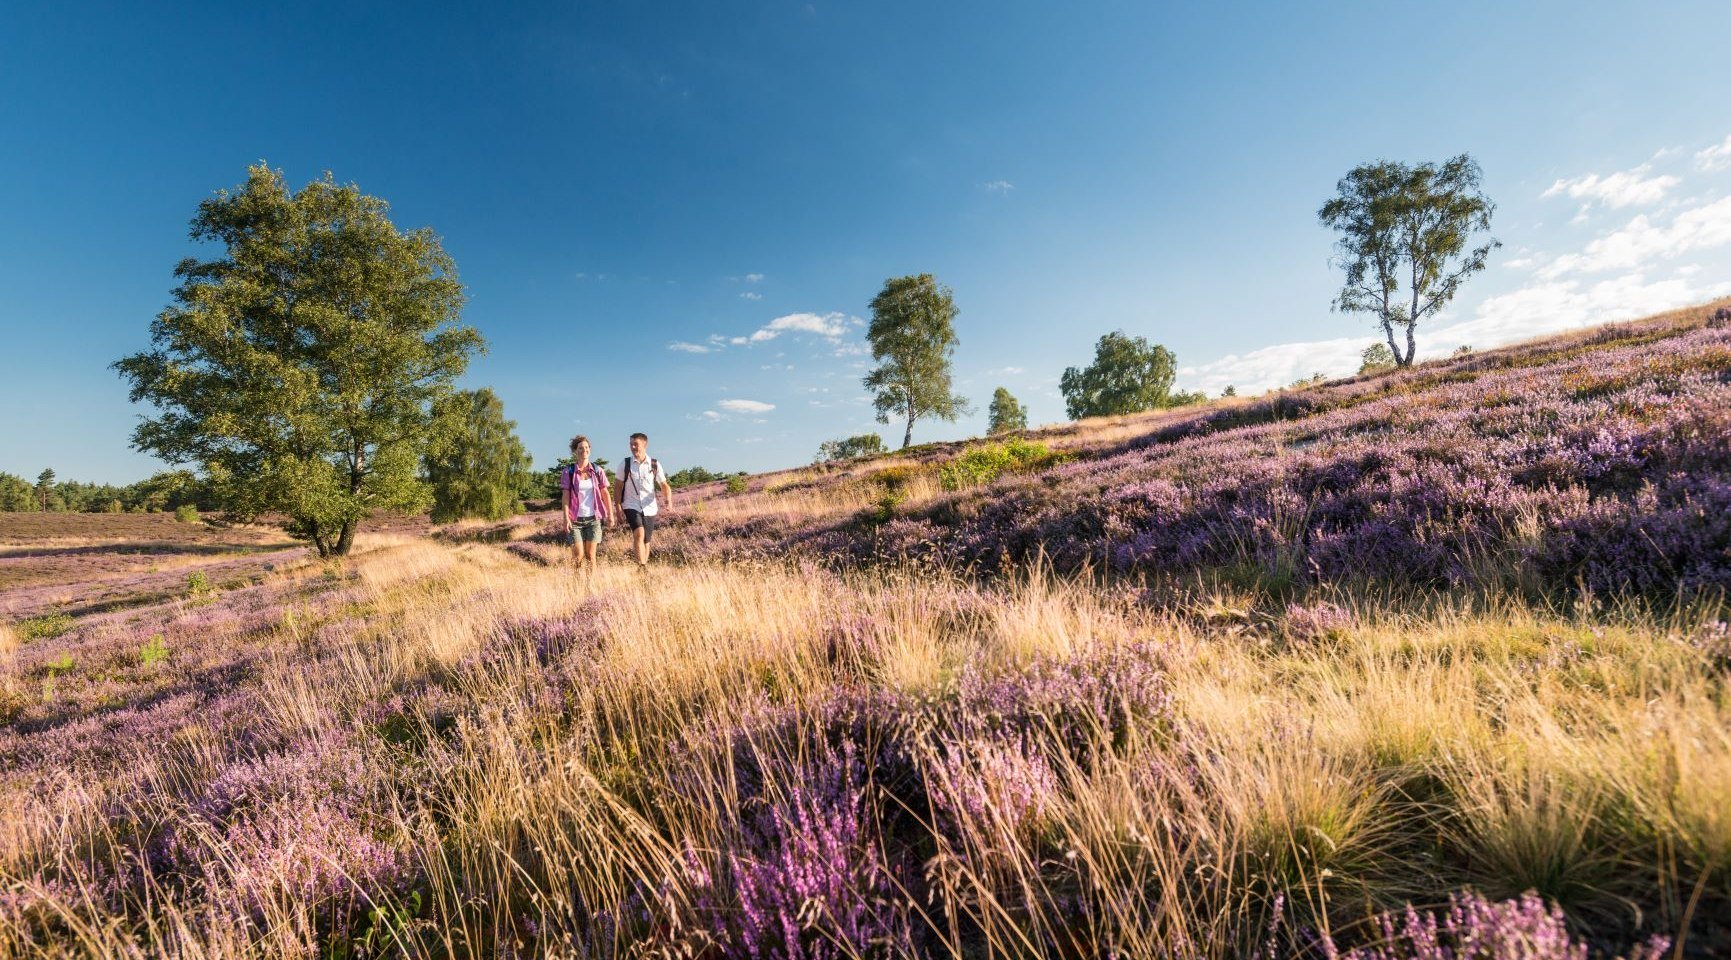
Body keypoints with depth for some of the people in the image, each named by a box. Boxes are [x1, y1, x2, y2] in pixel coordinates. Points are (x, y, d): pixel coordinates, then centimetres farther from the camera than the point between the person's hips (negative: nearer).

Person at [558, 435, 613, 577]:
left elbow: (605, 494, 7)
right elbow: (565, 496, -4)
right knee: (578, 555, -4)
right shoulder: (568, 472, 0)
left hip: (593, 518, 1)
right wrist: (566, 518, -11)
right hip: (575, 519, -1)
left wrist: (610, 514, 1)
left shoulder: (597, 471, 4)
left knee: (590, 555, 1)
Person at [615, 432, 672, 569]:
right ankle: (642, 567, -25)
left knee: (646, 541, 8)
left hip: (649, 508, 2)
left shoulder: (655, 465, 1)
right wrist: (618, 509, 1)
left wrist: (669, 501, -17)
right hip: (631, 506, -2)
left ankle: (644, 566, 24)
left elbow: (664, 486, 2)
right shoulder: (625, 464, 0)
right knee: (639, 533, -24)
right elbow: (619, 487, 5)